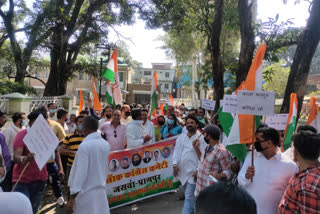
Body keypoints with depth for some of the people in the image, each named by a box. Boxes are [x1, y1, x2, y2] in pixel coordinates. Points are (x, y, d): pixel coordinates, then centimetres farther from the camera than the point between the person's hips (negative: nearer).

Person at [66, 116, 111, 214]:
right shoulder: (106, 144, 2)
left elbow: (80, 173, -19)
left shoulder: (84, 146, -18)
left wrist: (72, 198, -14)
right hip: (101, 190, 6)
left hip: (86, 192, -6)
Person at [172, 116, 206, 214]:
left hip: (193, 171, -6)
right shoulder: (181, 137, 6)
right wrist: (175, 164, -6)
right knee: (188, 194, 23)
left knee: (189, 196, -3)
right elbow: (176, 151, 3)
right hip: (182, 170, 6)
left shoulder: (200, 138, -11)